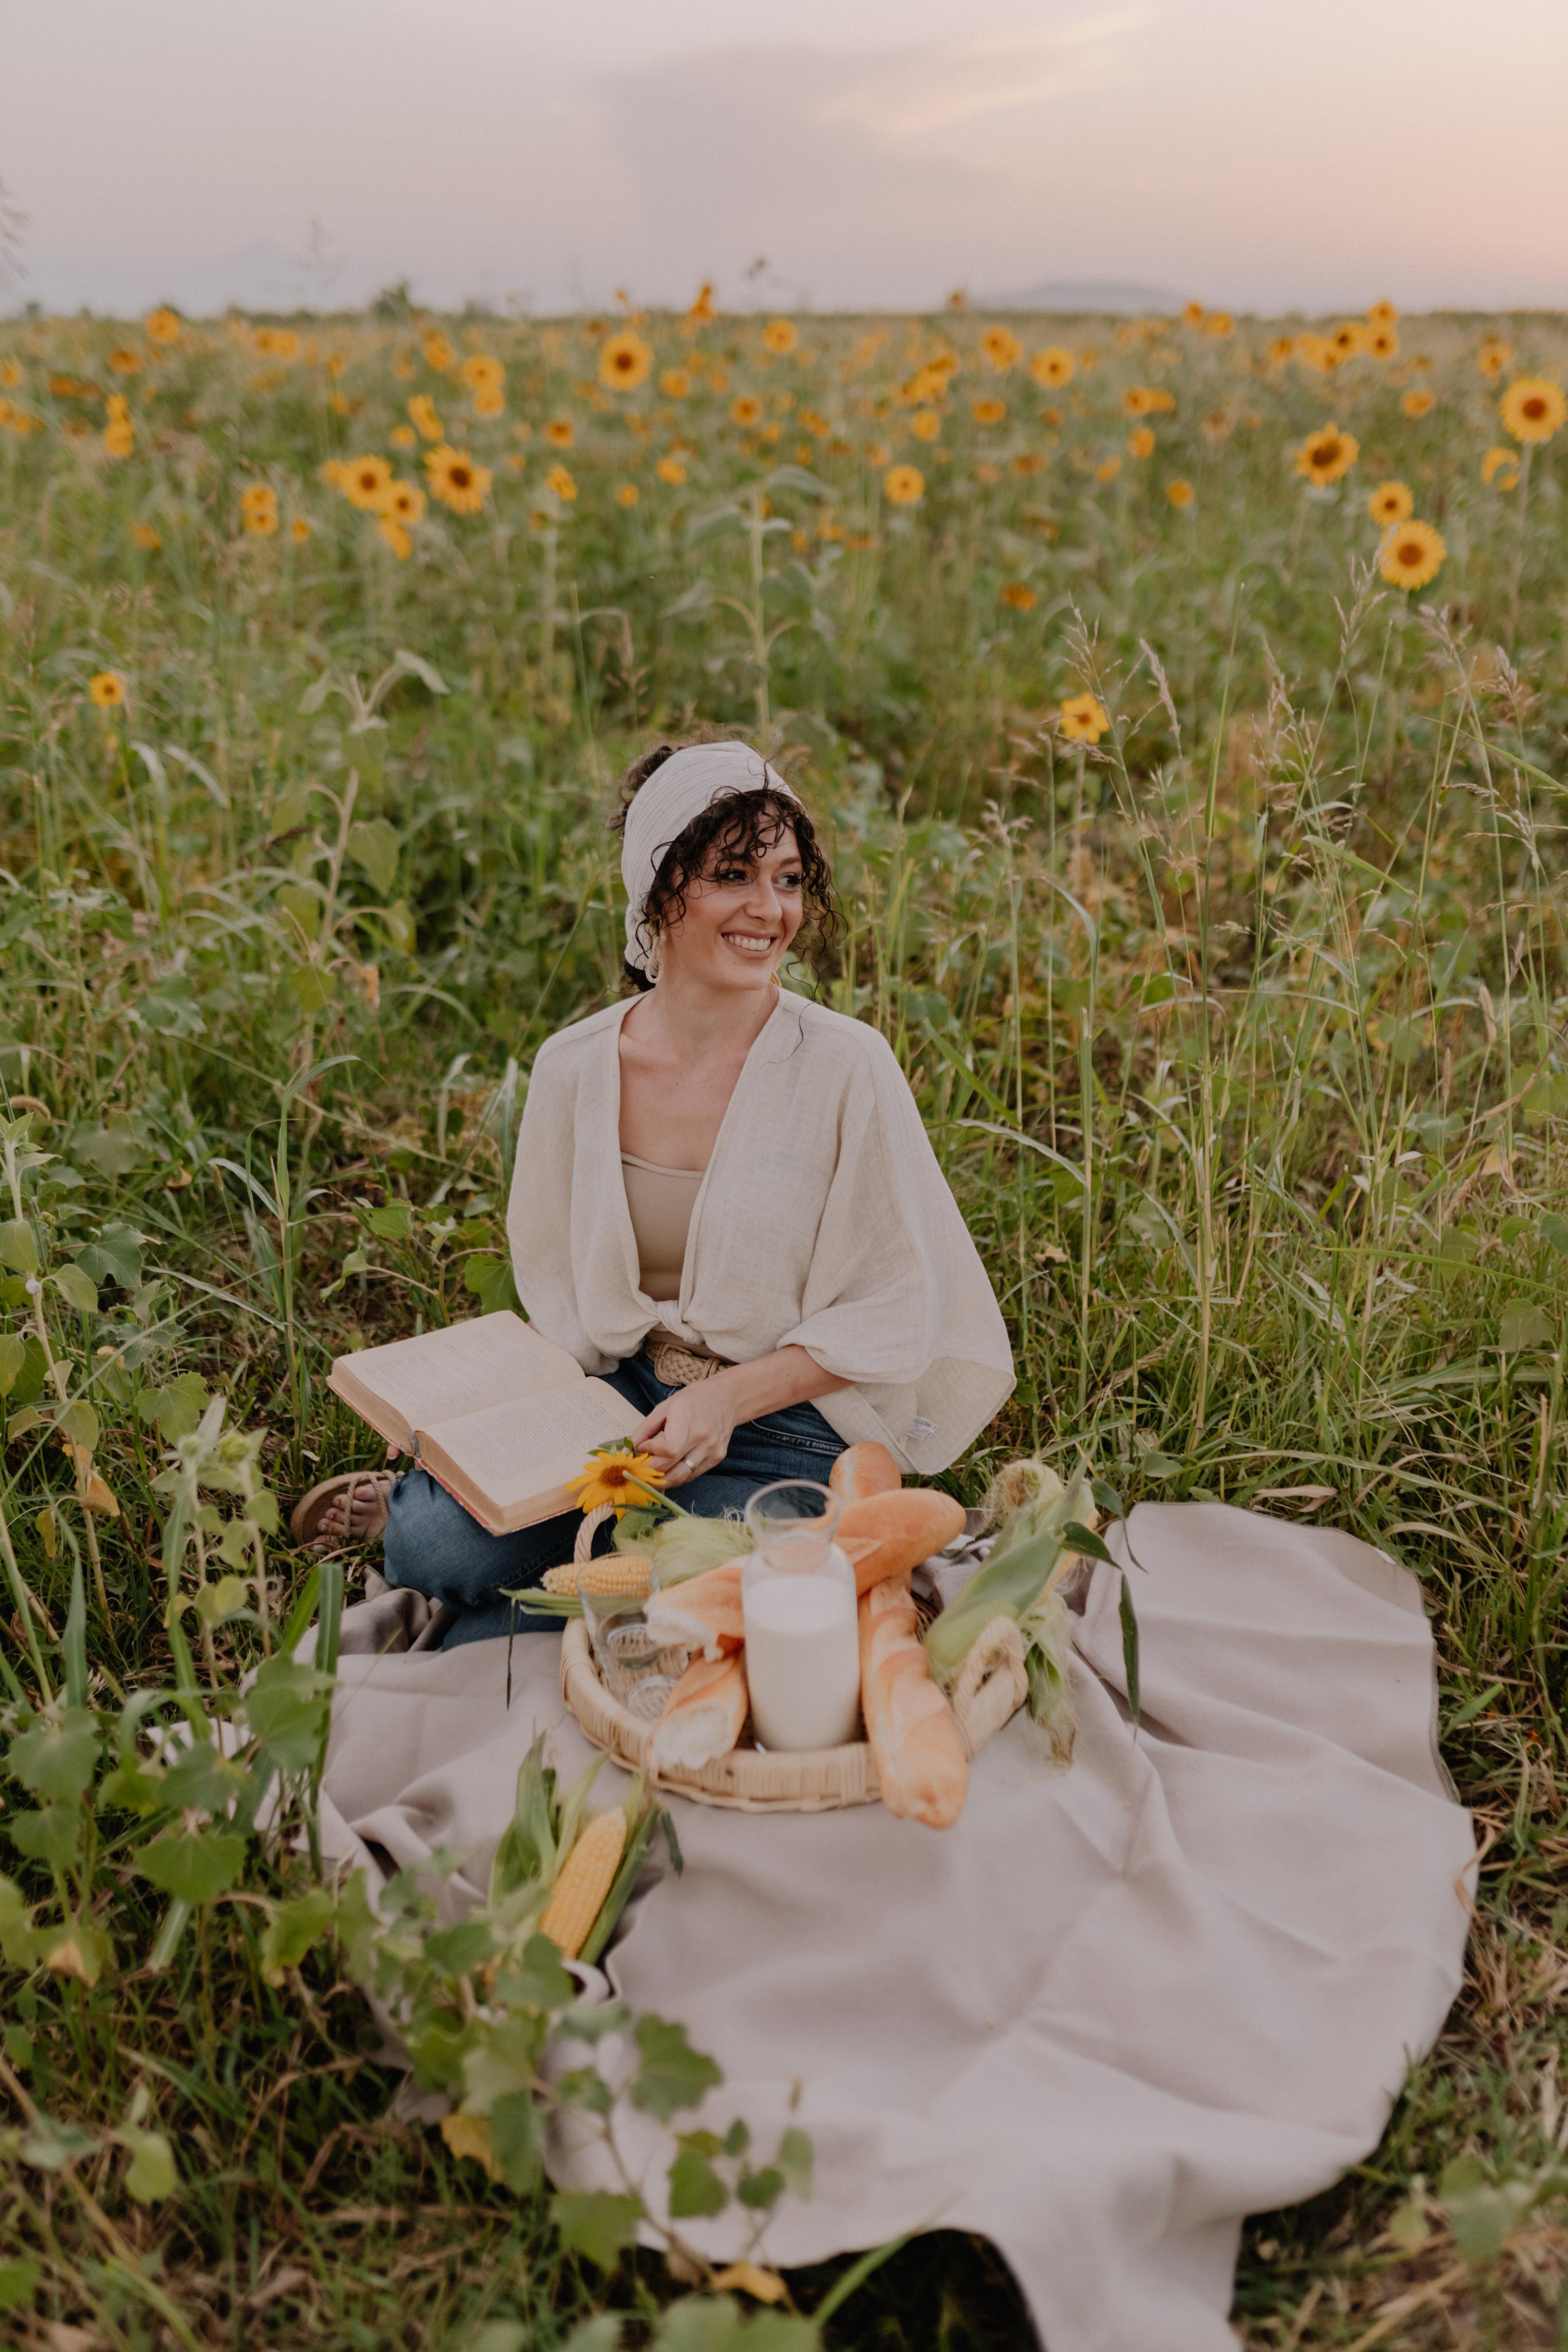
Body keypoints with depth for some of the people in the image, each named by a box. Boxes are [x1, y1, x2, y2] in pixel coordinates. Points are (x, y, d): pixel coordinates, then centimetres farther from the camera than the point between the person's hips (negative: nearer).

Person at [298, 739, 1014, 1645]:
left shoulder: (846, 1067, -13)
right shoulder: (576, 1067, -2)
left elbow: (895, 1314, -8)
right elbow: (556, 1300, 8)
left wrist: (726, 1399, -18)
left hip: (787, 1428, -2)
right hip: (619, 1403, 3)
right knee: (439, 1546, -23)